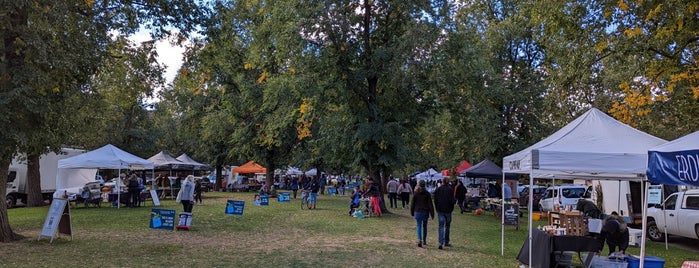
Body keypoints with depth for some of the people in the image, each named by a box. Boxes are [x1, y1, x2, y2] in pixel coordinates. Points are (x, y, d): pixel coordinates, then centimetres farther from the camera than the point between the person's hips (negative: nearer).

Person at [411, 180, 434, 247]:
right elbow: (430, 204, -4)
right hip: (425, 212, 1)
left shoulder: (415, 193, -4)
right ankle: (424, 240, 25)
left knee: (418, 226, 0)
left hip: (418, 212, -1)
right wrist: (432, 214, 0)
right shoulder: (427, 193, -4)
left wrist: (412, 212, 11)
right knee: (424, 226, 16)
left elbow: (412, 204, 1)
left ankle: (419, 240, -19)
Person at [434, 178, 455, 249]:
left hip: (440, 210, 2)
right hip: (448, 210, -1)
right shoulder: (450, 189, -11)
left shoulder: (437, 189, -1)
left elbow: (435, 200, 2)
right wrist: (455, 200, 8)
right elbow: (452, 201, -14)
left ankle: (441, 242, -13)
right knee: (447, 226, 14)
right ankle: (446, 242, 22)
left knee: (441, 226, 1)